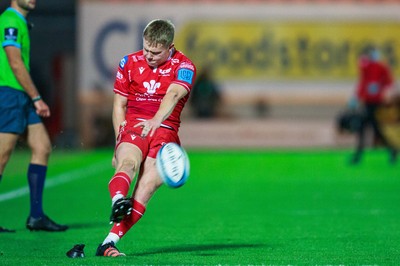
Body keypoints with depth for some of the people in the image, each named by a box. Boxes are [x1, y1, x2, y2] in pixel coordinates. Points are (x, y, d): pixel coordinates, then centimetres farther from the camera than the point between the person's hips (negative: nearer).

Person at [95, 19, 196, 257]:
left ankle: (110, 241, -28)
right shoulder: (130, 63, 11)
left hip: (164, 129, -1)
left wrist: (156, 120, -39)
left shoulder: (184, 66, 0)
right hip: (133, 127, 2)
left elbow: (173, 95, -20)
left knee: (148, 186, -20)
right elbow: (119, 104, 14)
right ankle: (117, 201, -61)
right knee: (128, 163, -32)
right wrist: (120, 138, 1)